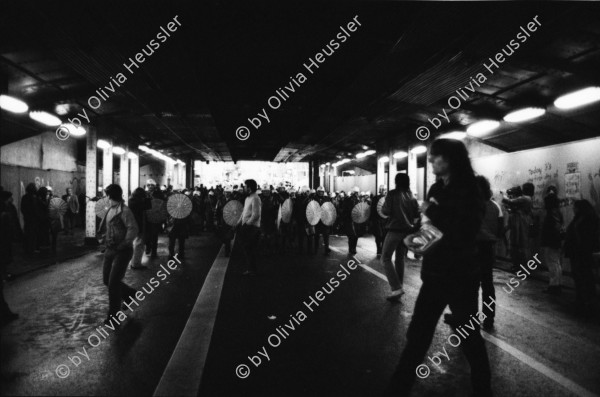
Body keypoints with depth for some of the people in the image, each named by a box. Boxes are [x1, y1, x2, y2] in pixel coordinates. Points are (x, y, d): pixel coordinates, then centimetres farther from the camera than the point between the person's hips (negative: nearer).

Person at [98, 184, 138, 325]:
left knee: (113, 282, -6)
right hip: (110, 250, 8)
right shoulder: (110, 210, 10)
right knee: (107, 280, 13)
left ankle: (113, 314, 9)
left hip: (122, 251, -8)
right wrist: (104, 237, 5)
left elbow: (133, 230, -21)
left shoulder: (124, 211, -16)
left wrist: (123, 244, -21)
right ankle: (130, 293, 36)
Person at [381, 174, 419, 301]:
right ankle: (399, 286, 21)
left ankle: (396, 288, -13)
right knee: (400, 258, 17)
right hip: (408, 231, 6)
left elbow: (385, 211, -14)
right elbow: (417, 215, 8)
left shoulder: (393, 194, -9)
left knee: (385, 258, -2)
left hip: (395, 230, -6)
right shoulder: (412, 197, 6)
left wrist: (383, 208, 6)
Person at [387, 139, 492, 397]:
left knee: (470, 338, 12)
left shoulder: (469, 192, -11)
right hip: (434, 274, 5)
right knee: (416, 337, 9)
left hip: (460, 277, -5)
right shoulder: (436, 189, 7)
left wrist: (431, 211, -18)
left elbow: (462, 234, -23)